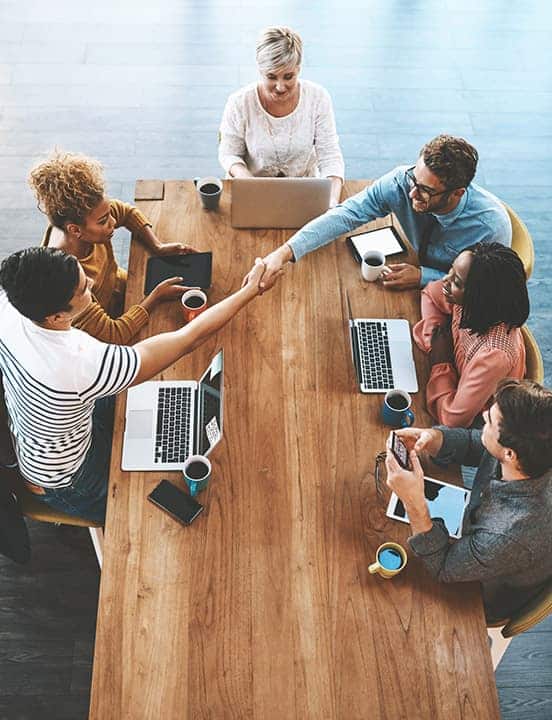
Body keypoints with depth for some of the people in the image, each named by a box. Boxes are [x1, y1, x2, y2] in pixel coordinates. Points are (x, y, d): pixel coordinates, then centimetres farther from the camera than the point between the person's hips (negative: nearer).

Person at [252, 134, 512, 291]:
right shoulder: (402, 181, -25)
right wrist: (285, 251, -39)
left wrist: (422, 277, -32)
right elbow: (346, 214, -28)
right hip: (417, 269, 4)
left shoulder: (492, 226, -32)